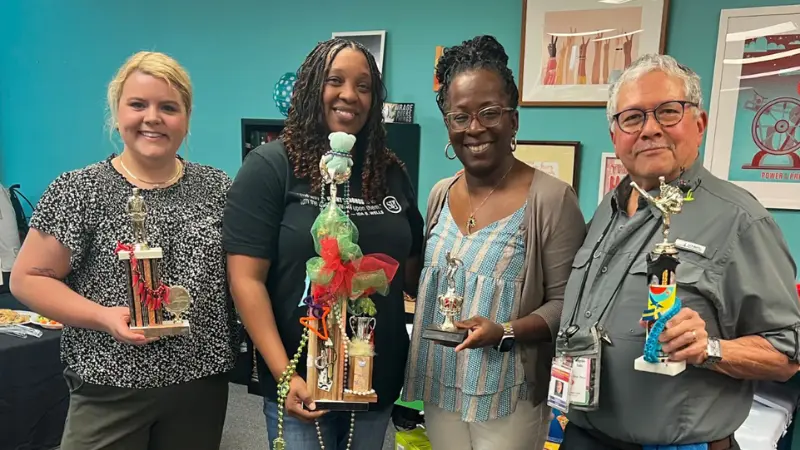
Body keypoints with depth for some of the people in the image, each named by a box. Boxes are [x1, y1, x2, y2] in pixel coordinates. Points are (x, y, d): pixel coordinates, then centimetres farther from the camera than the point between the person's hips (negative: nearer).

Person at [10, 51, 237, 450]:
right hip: (111, 390, -2)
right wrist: (103, 317, -18)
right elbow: (28, 278, -4)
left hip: (203, 384, 3)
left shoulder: (217, 187, 1)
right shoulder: (79, 191, -7)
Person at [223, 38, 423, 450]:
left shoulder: (391, 173, 5)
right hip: (303, 384, -4)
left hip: (379, 381, 5)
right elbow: (246, 279, -13)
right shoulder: (270, 166, -9)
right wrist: (284, 374, -18)